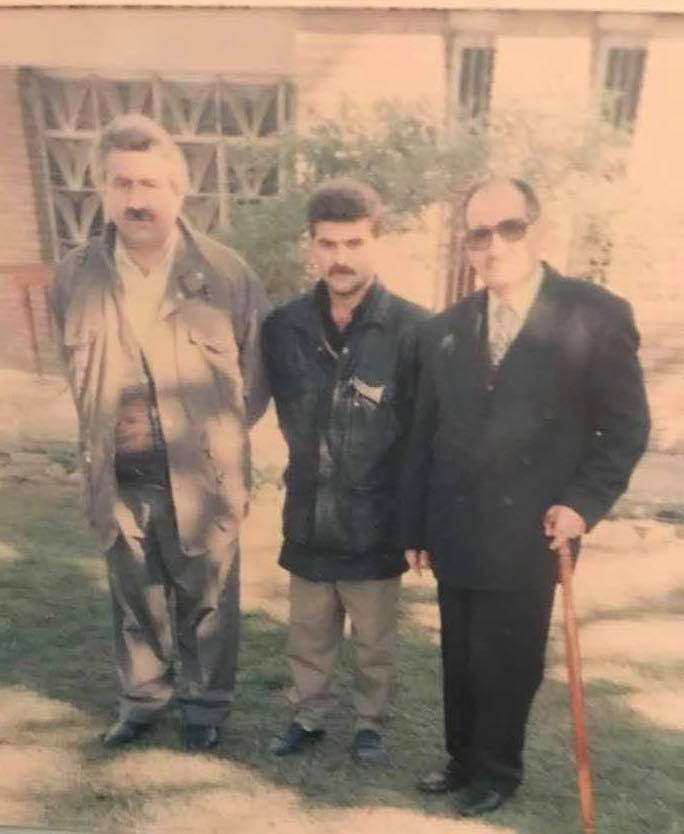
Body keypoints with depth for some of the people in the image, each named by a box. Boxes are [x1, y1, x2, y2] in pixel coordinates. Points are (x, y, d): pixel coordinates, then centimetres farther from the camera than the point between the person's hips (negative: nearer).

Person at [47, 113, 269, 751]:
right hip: (119, 477, 3)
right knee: (135, 598, 19)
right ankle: (142, 698, 42)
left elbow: (258, 371, 0)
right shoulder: (75, 277, -1)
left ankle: (206, 704, 37)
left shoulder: (227, 275, -10)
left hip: (202, 475, -2)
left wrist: (214, 436, -2)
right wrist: (105, 431, 9)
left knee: (207, 600, 14)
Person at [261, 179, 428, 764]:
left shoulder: (412, 329, -16)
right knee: (308, 638, 22)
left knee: (375, 642, 19)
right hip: (308, 518, 3)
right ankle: (309, 717, 45)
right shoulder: (284, 327, -5)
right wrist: (310, 463, 11)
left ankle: (370, 723, 43)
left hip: (375, 523, -2)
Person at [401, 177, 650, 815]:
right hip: (456, 534, 4)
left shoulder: (596, 316, -7)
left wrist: (584, 502, -13)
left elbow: (626, 426, -2)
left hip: (530, 536, -4)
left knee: (508, 664, 12)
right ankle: (463, 759, 42)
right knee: (459, 660, 18)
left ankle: (497, 770, 37)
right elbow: (424, 437, 7)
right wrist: (414, 527, 8)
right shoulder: (444, 329, 5)